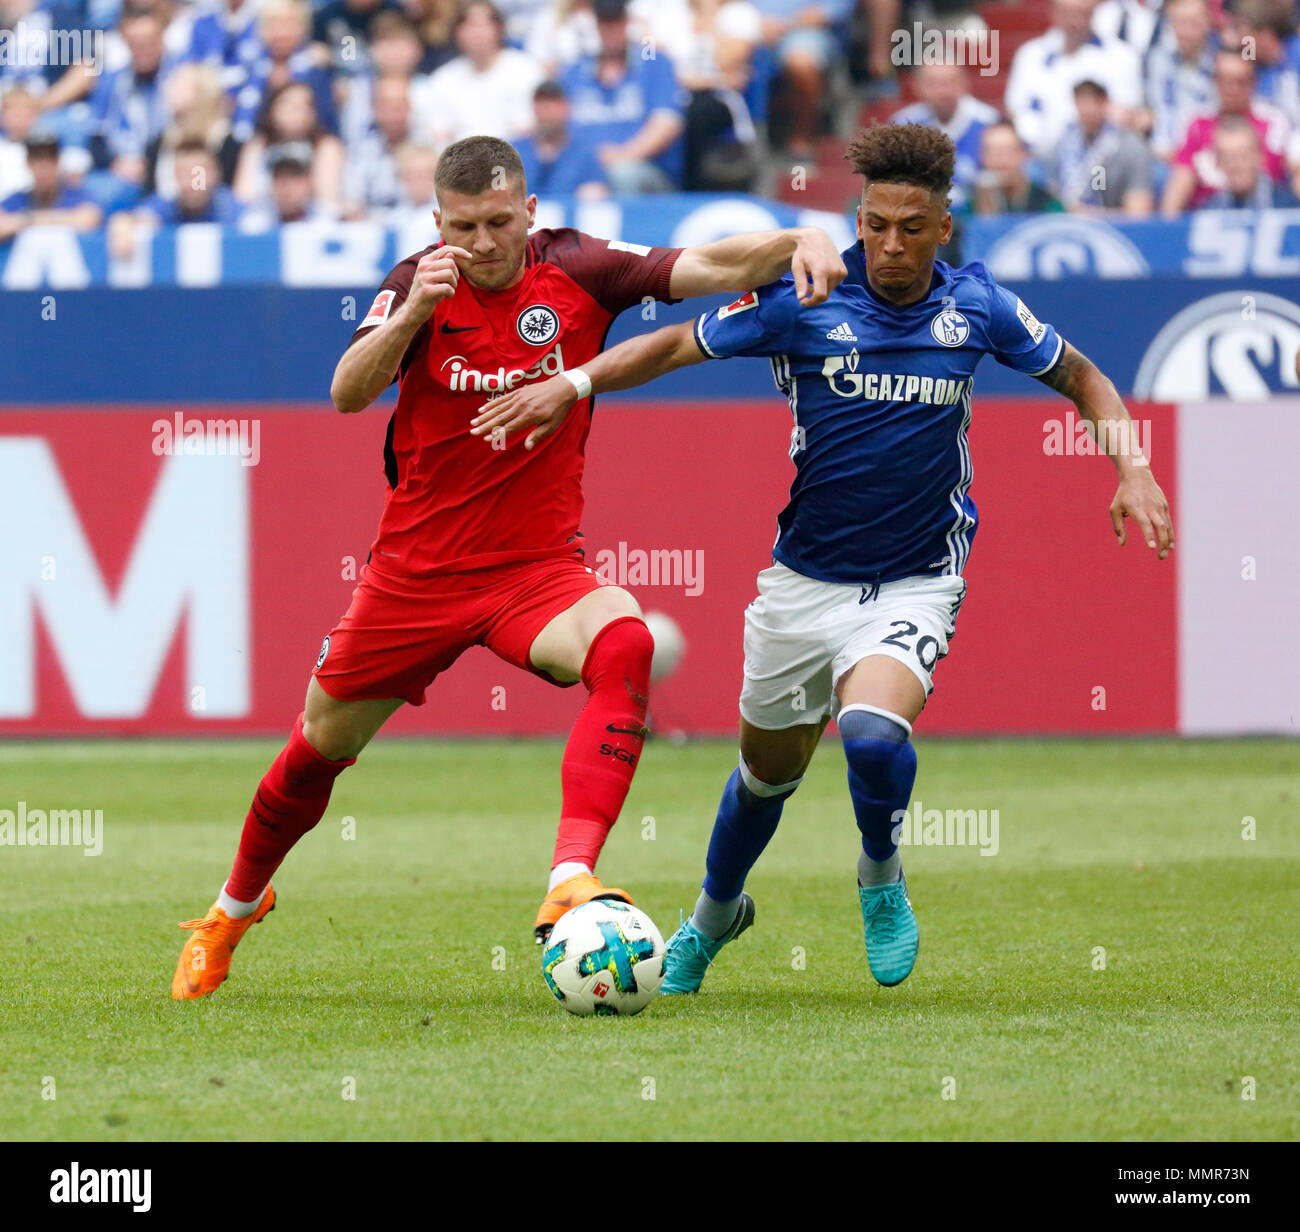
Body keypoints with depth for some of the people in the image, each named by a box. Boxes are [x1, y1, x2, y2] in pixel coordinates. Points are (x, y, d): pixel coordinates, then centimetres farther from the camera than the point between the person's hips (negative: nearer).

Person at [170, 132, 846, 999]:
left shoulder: (576, 272, -7)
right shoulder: (420, 286, -6)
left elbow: (709, 268, -16)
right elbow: (349, 393, -20)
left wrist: (799, 241, -34)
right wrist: (410, 313, -36)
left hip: (537, 564, -1)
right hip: (417, 566, 1)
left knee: (624, 642, -34)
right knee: (320, 748, 12)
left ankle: (571, 881, -45)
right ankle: (233, 911, 41)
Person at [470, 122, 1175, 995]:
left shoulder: (976, 307, -6)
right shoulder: (802, 299, -10)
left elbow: (1080, 377, 10)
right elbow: (678, 343, 0)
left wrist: (1133, 469, -3)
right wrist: (572, 383, -13)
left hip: (915, 585, -1)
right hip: (805, 583, 1)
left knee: (874, 734, -29)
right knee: (769, 771, 16)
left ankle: (882, 878, 3)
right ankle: (714, 915, 46)